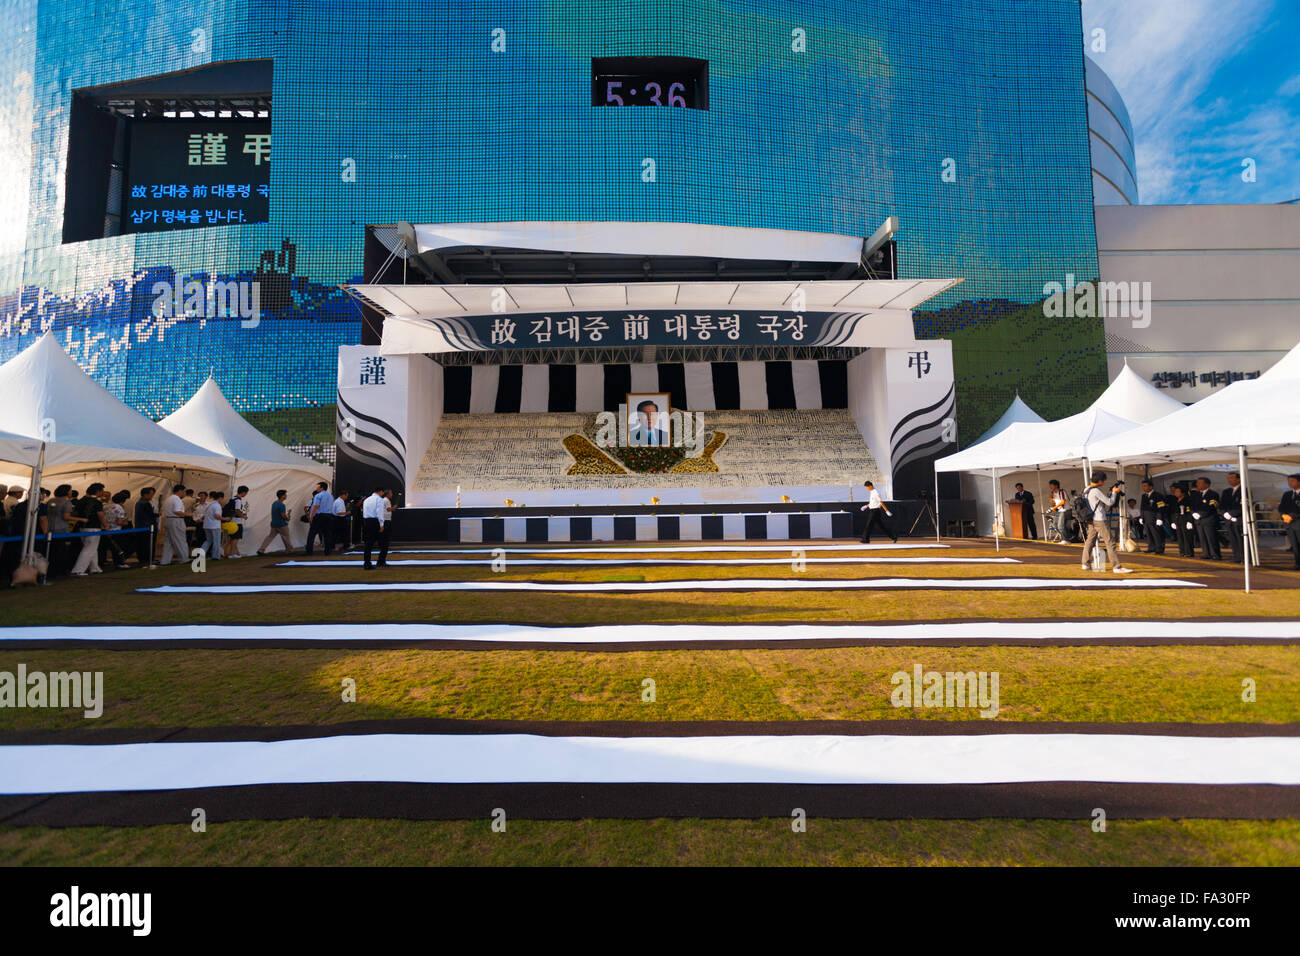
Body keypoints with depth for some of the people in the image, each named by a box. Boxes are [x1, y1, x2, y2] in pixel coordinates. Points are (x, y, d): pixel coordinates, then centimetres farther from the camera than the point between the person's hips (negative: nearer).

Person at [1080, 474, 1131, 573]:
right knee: (1110, 542, -5)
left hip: (1091, 520, 9)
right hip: (1099, 520, -9)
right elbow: (1109, 502, -9)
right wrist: (1114, 492, 6)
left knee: (1089, 541, 12)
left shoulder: (1087, 490, 12)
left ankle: (1086, 564, 15)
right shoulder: (1096, 491, -16)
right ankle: (1117, 567, -4)